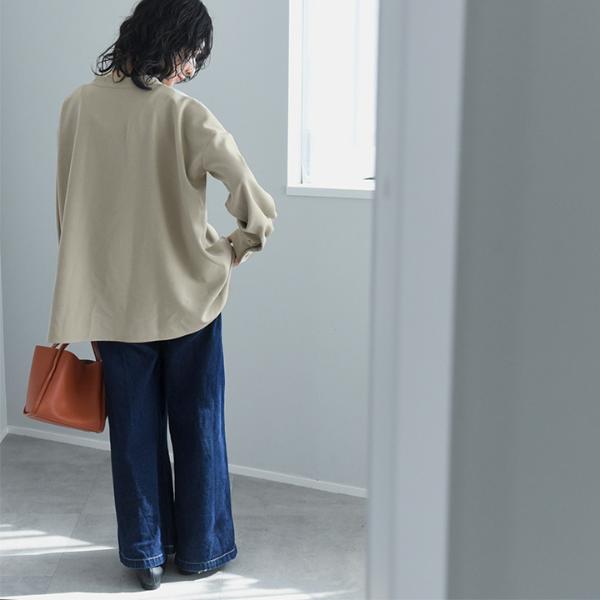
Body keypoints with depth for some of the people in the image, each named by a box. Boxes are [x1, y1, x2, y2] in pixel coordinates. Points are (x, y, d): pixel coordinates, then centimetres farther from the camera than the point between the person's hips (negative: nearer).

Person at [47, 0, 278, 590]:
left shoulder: (78, 105, -4)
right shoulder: (186, 115, -17)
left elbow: (67, 207, 3)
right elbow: (257, 206, -21)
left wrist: (89, 284, 13)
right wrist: (238, 247, 0)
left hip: (113, 301, 3)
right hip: (186, 296, -3)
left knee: (134, 428, 15)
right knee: (197, 426, 13)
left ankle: (145, 552, 25)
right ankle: (201, 548, 26)